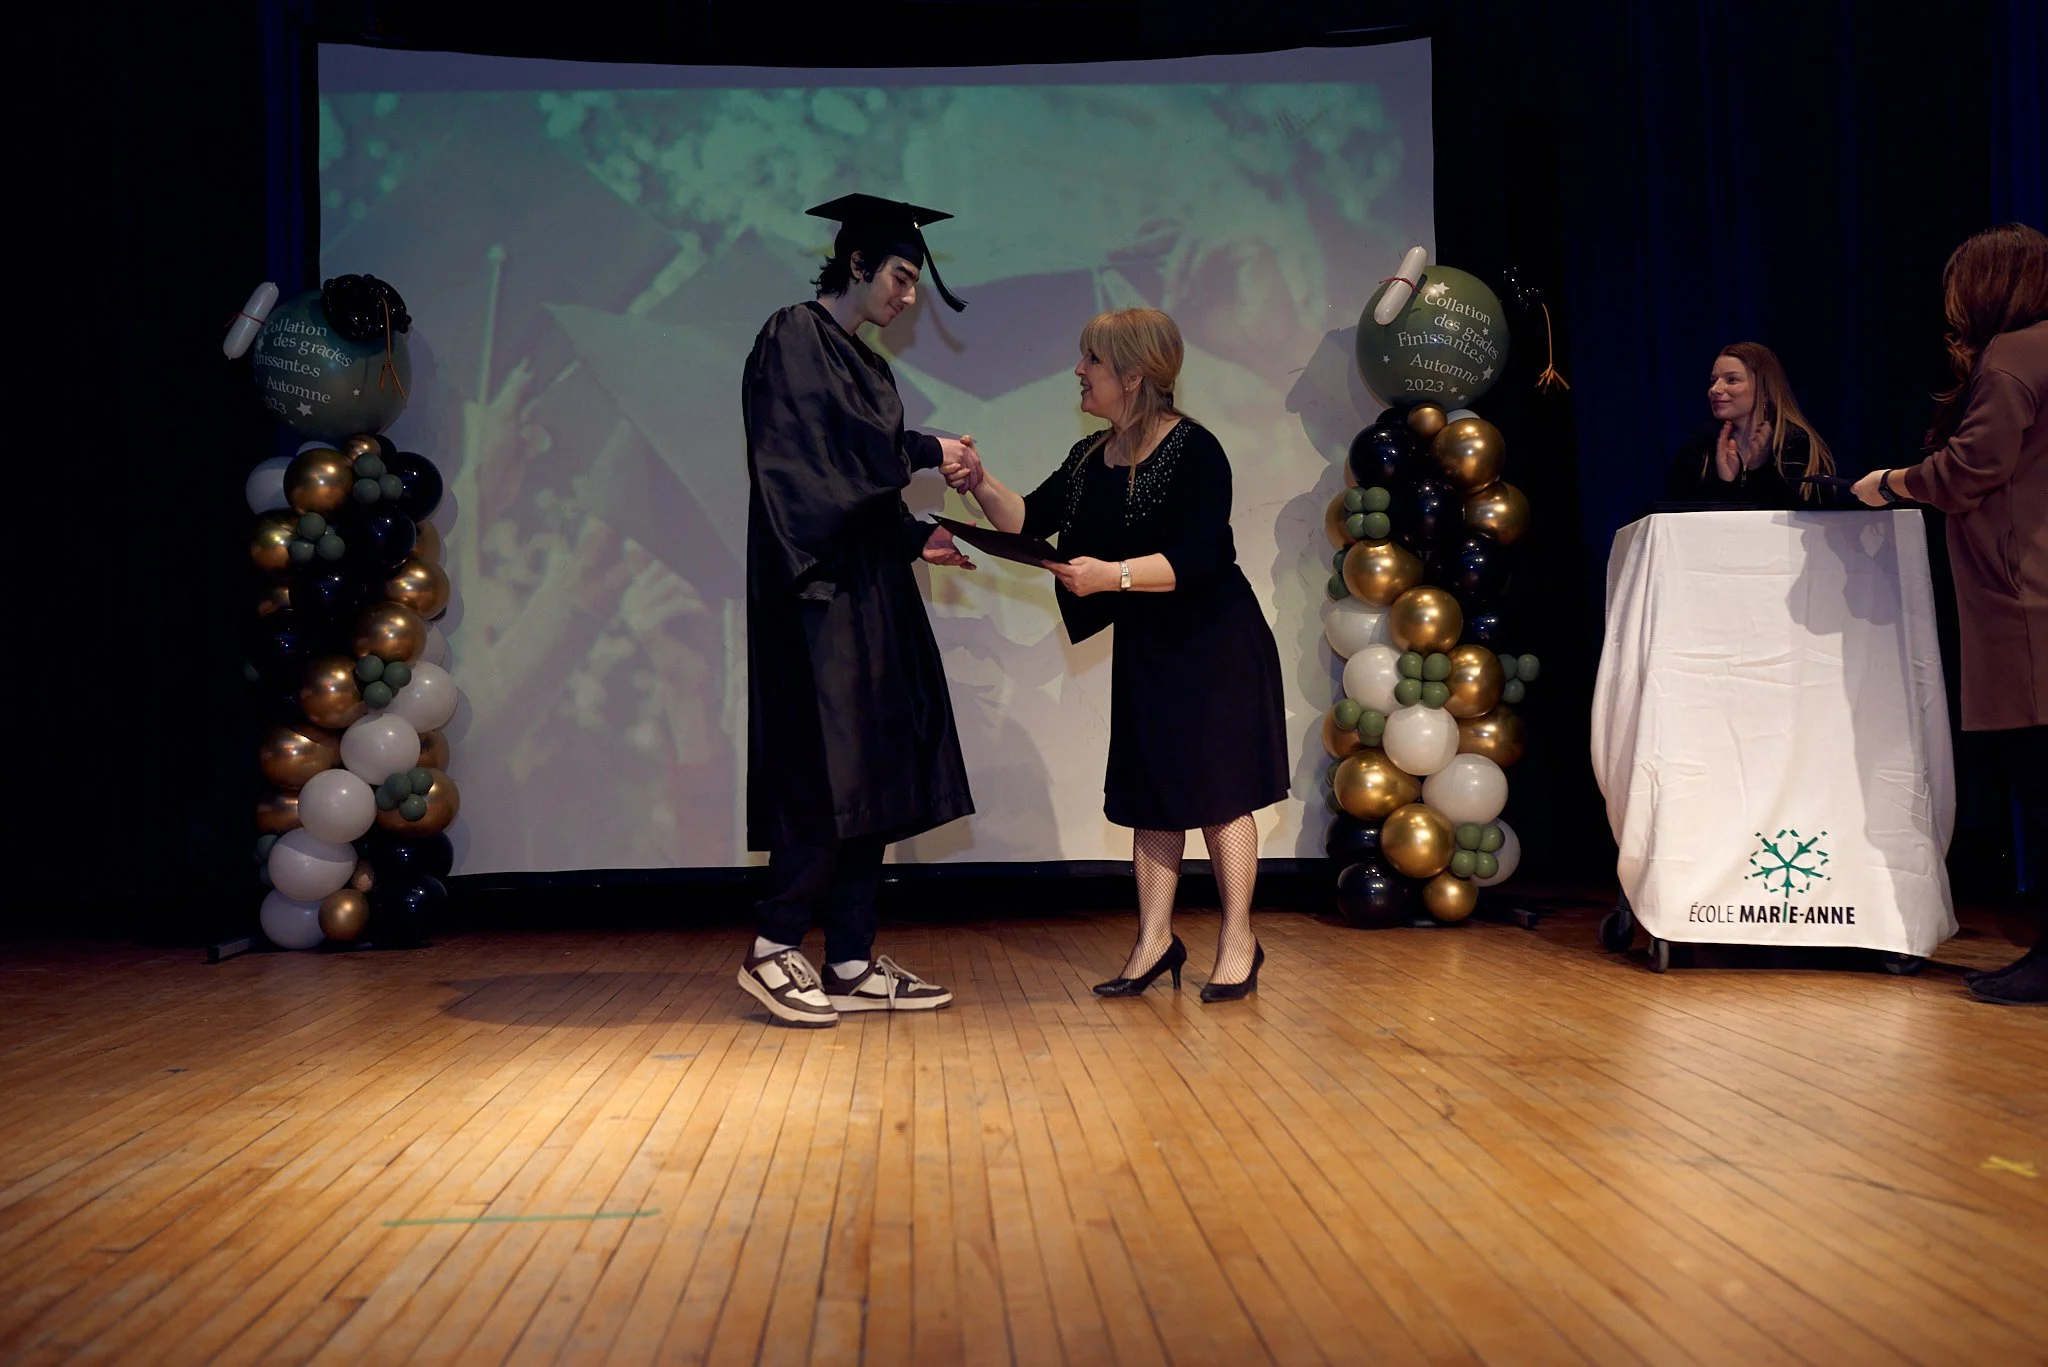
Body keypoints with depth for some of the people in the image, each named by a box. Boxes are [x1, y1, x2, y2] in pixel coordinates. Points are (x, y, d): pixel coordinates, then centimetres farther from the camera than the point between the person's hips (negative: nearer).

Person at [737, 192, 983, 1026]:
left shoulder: (865, 365, 21)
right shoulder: (794, 338, -4)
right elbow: (814, 451, -17)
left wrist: (915, 540, 9)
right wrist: (925, 452, -11)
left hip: (866, 592, 9)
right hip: (817, 589, -9)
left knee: (868, 777, 5)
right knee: (830, 773, -11)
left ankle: (851, 965, 9)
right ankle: (772, 950, 0)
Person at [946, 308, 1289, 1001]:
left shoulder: (1194, 449, -17)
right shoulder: (1089, 458, 6)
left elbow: (1199, 558, -24)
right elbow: (1028, 519, 1)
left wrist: (1112, 574, -31)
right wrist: (979, 483, -15)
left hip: (1213, 645, -7)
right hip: (1144, 646, 7)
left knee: (1217, 791, 0)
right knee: (1151, 792, 10)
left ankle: (1238, 942, 14)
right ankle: (1155, 939, 20)